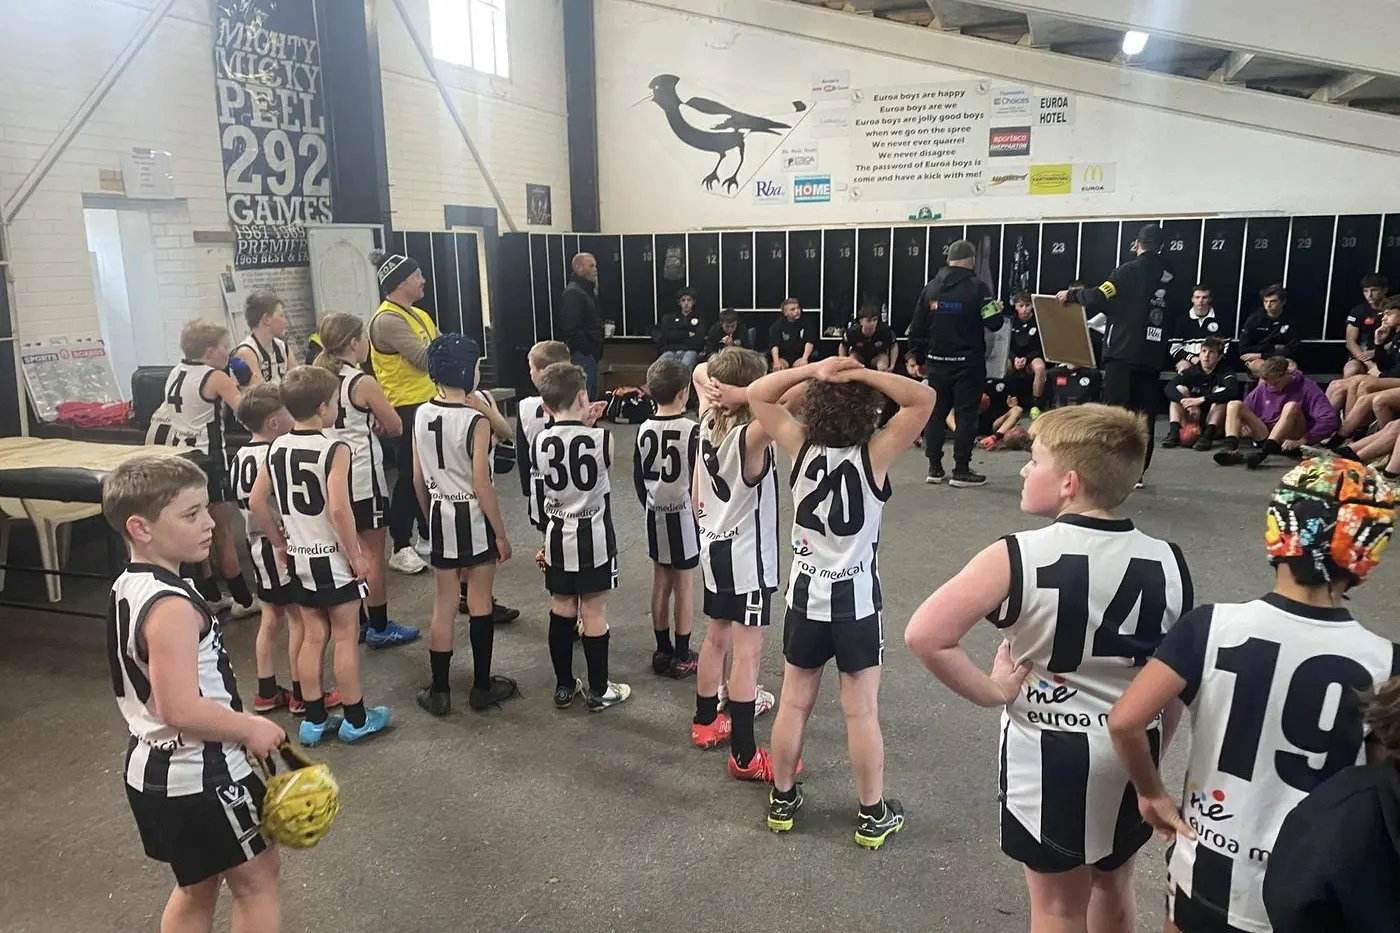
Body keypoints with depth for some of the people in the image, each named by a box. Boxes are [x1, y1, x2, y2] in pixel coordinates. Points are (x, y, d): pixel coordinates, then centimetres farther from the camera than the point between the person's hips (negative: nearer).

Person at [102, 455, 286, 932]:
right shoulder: (171, 606, -28)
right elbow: (181, 709, -32)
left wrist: (239, 722, 12)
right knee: (256, 877, 10)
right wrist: (251, 729, -17)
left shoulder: (129, 586, 4)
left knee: (197, 887, 24)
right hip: (197, 776, -9)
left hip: (155, 769, 9)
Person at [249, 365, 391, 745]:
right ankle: (355, 719, 17)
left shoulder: (277, 448, 1)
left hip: (299, 557, 6)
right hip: (333, 558, -6)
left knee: (314, 637, 16)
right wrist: (356, 554, -16)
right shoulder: (334, 450, -19)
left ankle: (313, 720, 23)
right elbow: (338, 508, -27)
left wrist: (279, 542, 15)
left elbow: (256, 502, 4)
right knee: (346, 637, 6)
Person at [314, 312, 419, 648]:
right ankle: (380, 627, 12)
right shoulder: (364, 383, -16)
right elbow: (395, 427, -9)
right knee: (373, 554, 3)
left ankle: (358, 622, 26)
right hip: (363, 477, -7)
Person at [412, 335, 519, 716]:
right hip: (474, 518, -5)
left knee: (444, 604, 13)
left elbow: (418, 478, 6)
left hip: (441, 517, 5)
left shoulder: (422, 415, -1)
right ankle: (482, 687, 20)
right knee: (479, 603, 8)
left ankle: (439, 691, 18)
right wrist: (501, 533, -9)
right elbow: (482, 485, -18)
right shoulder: (476, 420, -19)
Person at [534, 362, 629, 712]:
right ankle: (598, 690, 16)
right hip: (594, 537, -4)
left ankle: (564, 686, 25)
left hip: (557, 535, 4)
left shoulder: (540, 442, -5)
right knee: (594, 612, 5)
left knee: (561, 608, 15)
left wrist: (582, 425, 10)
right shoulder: (601, 439, -16)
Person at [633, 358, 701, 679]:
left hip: (655, 516, 5)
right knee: (683, 588, 5)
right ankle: (682, 657, 12)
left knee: (660, 584, 14)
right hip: (683, 516, -5)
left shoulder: (644, 430, -1)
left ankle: (662, 652, 24)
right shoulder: (691, 430, -16)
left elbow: (638, 479, 6)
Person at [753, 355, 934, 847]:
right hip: (856, 600, -2)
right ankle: (872, 815, 21)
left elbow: (757, 394, 0)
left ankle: (782, 800, 30)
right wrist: (862, 373, -18)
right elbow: (923, 398, -17)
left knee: (794, 704, 15)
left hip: (806, 594, 3)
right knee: (862, 712, 8)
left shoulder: (801, 447, -9)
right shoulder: (874, 455, -17)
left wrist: (812, 370, -12)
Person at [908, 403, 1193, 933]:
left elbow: (924, 636, -27)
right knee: (1114, 885, 28)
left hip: (1050, 756, -4)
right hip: (1132, 754, 4)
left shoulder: (1016, 558, -21)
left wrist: (989, 692, -13)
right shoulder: (1167, 563, -7)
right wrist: (1153, 750, 16)